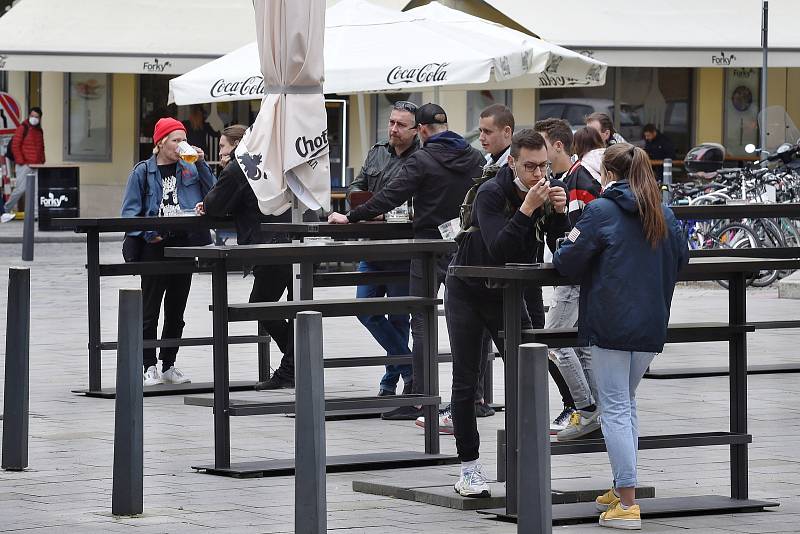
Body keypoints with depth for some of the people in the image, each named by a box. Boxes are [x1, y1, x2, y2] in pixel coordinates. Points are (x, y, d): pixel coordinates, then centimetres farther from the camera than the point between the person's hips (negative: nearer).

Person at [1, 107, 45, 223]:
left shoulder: (39, 131, 16)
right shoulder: (22, 128, -5)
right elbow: (15, 146, -8)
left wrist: (42, 161, 11)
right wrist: (21, 162, -12)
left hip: (37, 166, 6)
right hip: (24, 165, -6)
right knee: (21, 188, -8)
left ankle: (36, 213, -2)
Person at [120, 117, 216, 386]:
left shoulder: (189, 169, 8)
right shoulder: (143, 171, -2)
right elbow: (130, 210, -4)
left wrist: (201, 164, -6)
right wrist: (148, 233, -18)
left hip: (184, 245, 4)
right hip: (154, 247, -4)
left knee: (176, 311, 10)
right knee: (150, 311, -1)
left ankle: (169, 365, 19)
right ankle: (150, 367, 3)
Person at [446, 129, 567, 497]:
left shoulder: (546, 192, -7)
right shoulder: (491, 194, -23)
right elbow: (499, 250, -35)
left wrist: (559, 213, -25)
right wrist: (527, 209, -42)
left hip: (508, 295, 4)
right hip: (468, 292, -4)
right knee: (465, 382, -2)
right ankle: (469, 469, 4)